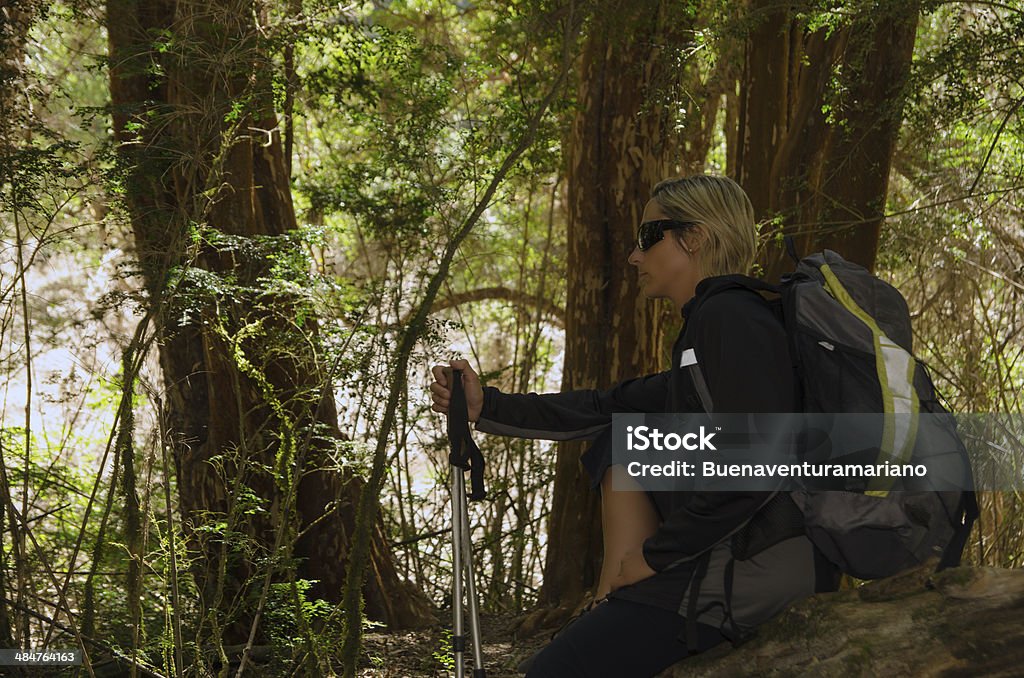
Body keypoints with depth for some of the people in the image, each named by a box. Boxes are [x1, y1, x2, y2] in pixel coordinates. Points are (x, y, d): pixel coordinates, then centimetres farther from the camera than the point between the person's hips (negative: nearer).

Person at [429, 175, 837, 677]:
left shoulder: (731, 317, -13)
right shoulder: (709, 323, 18)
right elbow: (606, 409, 19)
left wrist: (656, 554, -13)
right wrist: (485, 407, 15)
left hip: (765, 566, -10)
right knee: (617, 444, 18)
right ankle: (610, 613, 9)